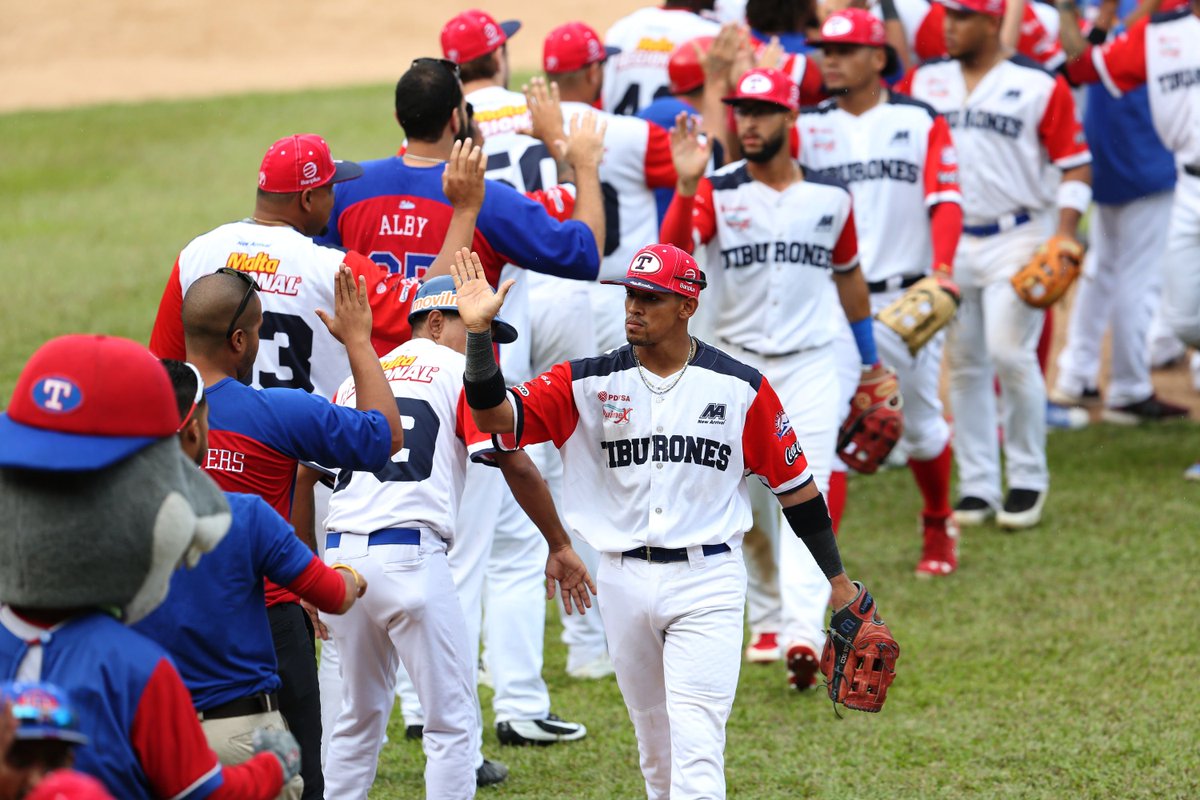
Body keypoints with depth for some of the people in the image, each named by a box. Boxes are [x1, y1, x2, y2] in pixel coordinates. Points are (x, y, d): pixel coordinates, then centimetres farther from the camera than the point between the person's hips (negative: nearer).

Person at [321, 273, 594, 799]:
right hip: (410, 554, -6)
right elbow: (515, 465, -2)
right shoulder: (460, 371, 7)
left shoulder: (356, 378, 23)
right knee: (453, 720, 0)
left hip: (341, 555, 6)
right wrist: (559, 546, 6)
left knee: (359, 717, 19)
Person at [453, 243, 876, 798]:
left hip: (707, 582, -3)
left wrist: (838, 581, 6)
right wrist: (479, 333, -24)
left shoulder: (740, 388, -2)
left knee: (696, 744, -13)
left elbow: (794, 485, 5)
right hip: (625, 582, 3)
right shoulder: (588, 382, 1)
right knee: (655, 747, 13)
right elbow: (495, 415, -10)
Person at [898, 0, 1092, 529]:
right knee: (963, 365, 5)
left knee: (1010, 353, -13)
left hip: (1014, 241, -4)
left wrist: (1065, 234, -12)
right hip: (947, 242, 4)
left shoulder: (1039, 86, -2)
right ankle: (977, 485, 13)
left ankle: (1027, 479, 2)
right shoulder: (924, 82, 9)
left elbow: (1076, 164, -2)